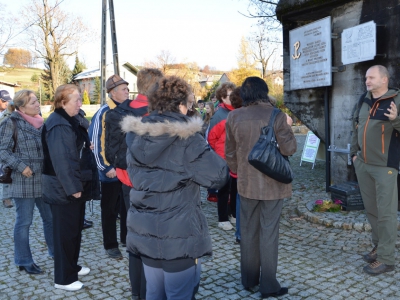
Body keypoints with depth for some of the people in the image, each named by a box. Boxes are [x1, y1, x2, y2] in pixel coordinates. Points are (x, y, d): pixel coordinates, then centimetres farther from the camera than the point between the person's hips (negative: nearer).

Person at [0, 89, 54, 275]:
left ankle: (56, 251, 31)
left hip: (44, 179, 6)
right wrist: (21, 167, -17)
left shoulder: (40, 122, 11)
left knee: (51, 217, 14)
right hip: (24, 181, -6)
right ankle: (24, 261, 18)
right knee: (24, 222, 4)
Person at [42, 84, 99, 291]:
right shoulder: (58, 125, -21)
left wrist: (86, 147, 10)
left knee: (75, 229, 20)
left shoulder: (70, 121, 13)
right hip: (64, 189, -10)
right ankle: (63, 278, 14)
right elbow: (61, 159, -26)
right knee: (66, 232, 1)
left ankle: (72, 266, 36)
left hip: (75, 185, 10)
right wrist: (72, 187, -25)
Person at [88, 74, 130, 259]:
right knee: (110, 210, 7)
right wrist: (105, 167, -17)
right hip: (112, 171, -6)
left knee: (128, 206, 16)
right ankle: (110, 245, 19)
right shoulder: (103, 113, -14)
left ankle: (127, 238, 32)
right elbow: (96, 143, -16)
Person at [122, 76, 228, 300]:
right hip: (179, 234, -6)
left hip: (144, 231, 6)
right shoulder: (186, 138, -17)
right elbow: (218, 177, -13)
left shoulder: (136, 135, 3)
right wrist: (217, 161, 5)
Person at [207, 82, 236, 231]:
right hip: (225, 160, -5)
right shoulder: (219, 115, -12)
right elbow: (211, 138, -7)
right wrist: (222, 151, 0)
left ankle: (235, 215, 32)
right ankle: (222, 219, 19)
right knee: (224, 190, 7)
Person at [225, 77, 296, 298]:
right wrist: (288, 128, 6)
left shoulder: (234, 117, -3)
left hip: (246, 182, 3)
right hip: (272, 183, -3)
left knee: (248, 231, 15)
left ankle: (249, 279, 27)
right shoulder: (276, 115, -12)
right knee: (269, 232, 5)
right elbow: (289, 149, -9)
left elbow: (229, 152, 4)